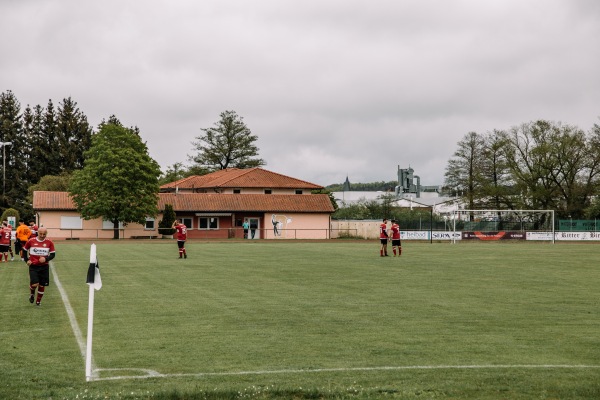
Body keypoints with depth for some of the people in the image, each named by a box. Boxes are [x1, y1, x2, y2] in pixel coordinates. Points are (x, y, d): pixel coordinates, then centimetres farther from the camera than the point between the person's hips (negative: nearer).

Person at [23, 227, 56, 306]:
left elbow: (53, 254, -1)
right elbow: (24, 250, 10)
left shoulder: (49, 242, -5)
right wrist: (27, 260, 0)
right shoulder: (31, 241, -6)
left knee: (42, 285, 6)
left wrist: (46, 259, -19)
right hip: (33, 266, -1)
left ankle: (38, 301, 26)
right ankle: (32, 294, 20)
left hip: (44, 266, 2)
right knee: (34, 284, -15)